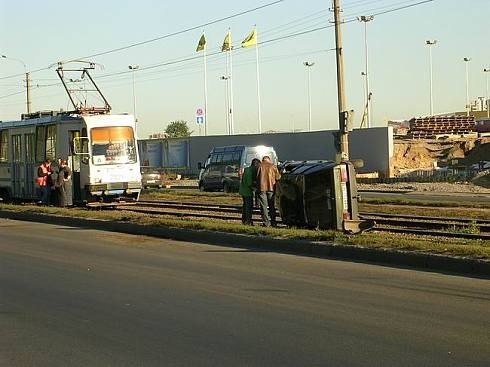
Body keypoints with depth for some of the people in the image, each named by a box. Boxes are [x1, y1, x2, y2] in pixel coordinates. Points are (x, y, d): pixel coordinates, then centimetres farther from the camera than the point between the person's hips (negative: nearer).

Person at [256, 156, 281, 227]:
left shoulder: (260, 166, -1)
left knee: (263, 206, 1)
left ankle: (266, 222, -4)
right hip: (271, 188, 1)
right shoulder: (273, 167, 2)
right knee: (272, 206, 11)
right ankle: (273, 222, 9)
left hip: (262, 188, -1)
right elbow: (277, 177, 3)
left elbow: (257, 177, 0)